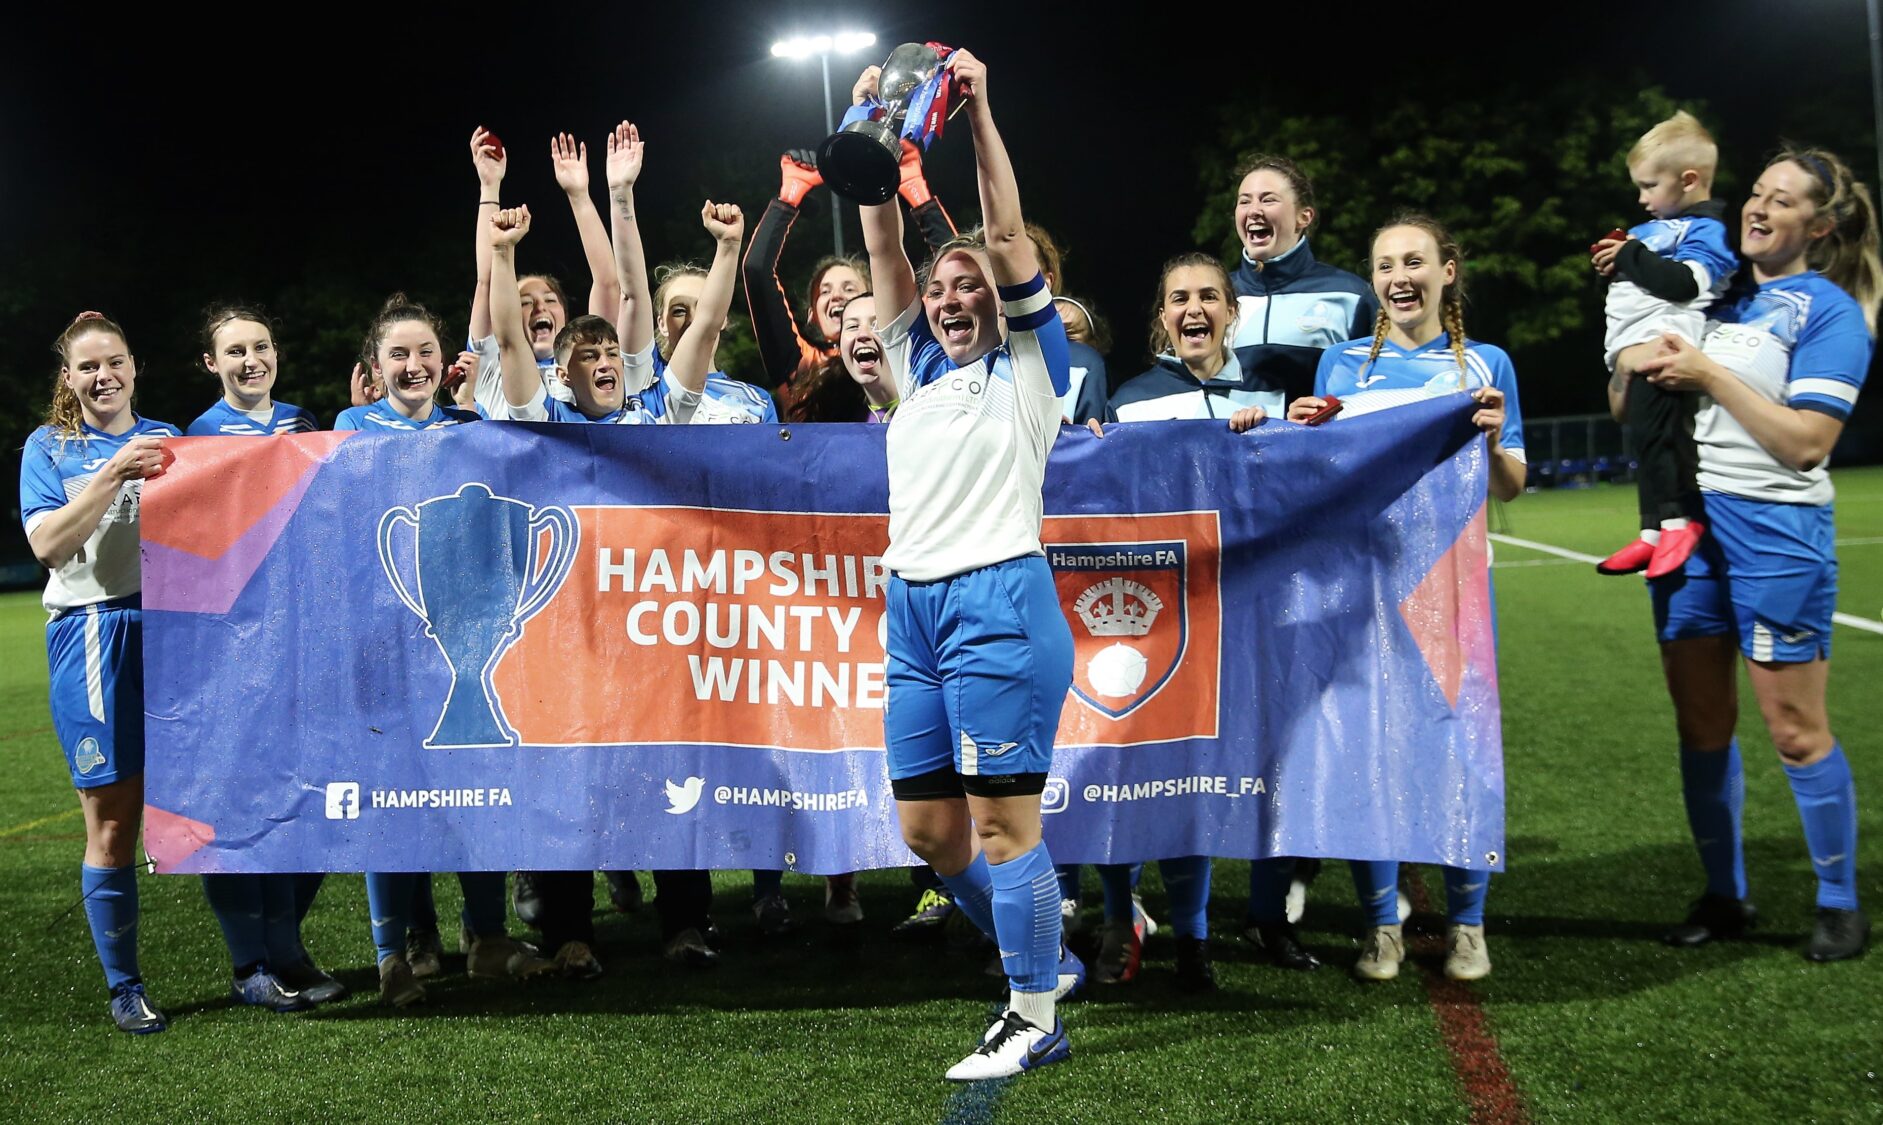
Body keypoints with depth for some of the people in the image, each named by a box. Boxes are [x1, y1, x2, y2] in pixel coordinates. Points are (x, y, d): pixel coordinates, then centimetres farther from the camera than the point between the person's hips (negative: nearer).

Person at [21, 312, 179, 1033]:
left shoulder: (168, 439, 15)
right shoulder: (49, 447, 7)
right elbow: (47, 545, -9)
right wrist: (113, 473, -17)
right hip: (95, 640, -2)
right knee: (112, 826, 0)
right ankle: (123, 987, 12)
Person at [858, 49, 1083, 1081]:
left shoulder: (1027, 365, 6)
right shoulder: (917, 367, 21)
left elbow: (1008, 237, -3)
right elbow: (885, 253, 14)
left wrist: (979, 111, -4)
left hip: (997, 602, -7)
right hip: (913, 609, 7)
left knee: (1001, 820, -7)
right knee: (926, 827, 8)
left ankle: (1035, 1019, 3)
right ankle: (1043, 958, 26)